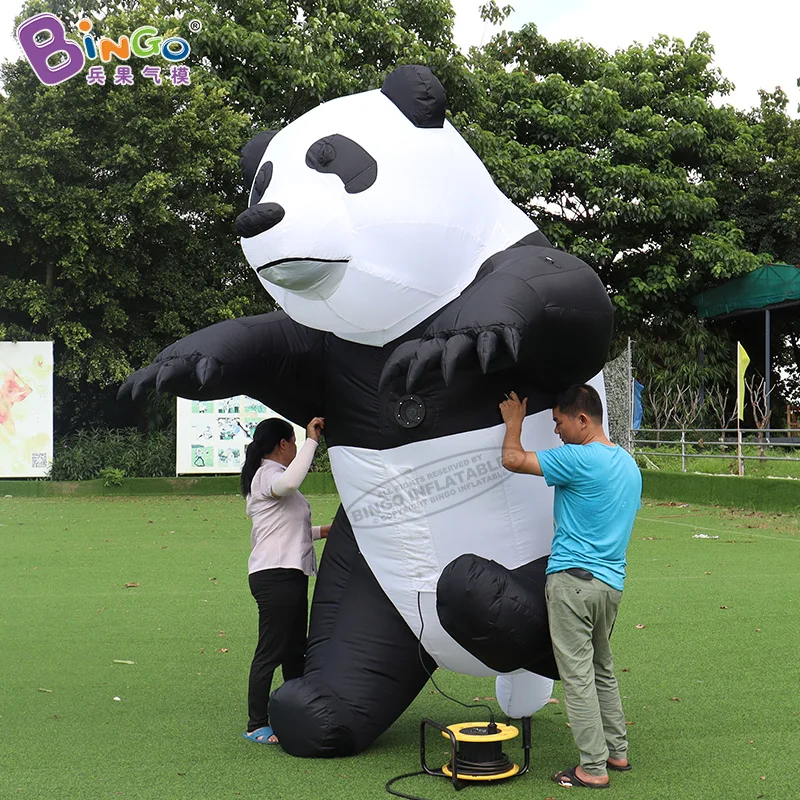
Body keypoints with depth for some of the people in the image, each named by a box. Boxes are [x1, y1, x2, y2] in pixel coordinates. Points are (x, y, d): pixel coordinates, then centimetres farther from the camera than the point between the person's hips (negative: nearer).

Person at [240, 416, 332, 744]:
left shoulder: (271, 476, 22)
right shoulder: (266, 475, -10)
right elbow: (289, 482, -35)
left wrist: (321, 531, 24)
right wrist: (312, 440, -27)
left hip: (291, 574, 11)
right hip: (275, 575, -11)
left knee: (296, 649, 16)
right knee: (271, 652, -6)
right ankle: (256, 726, 1)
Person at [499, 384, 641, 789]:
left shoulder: (579, 460, -15)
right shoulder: (629, 464, 13)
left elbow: (513, 459, -12)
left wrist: (514, 421, 7)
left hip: (572, 578, -9)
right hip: (612, 582, 9)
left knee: (578, 674, -3)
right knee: (602, 670, 20)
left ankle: (593, 768, 1)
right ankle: (617, 751, 27)